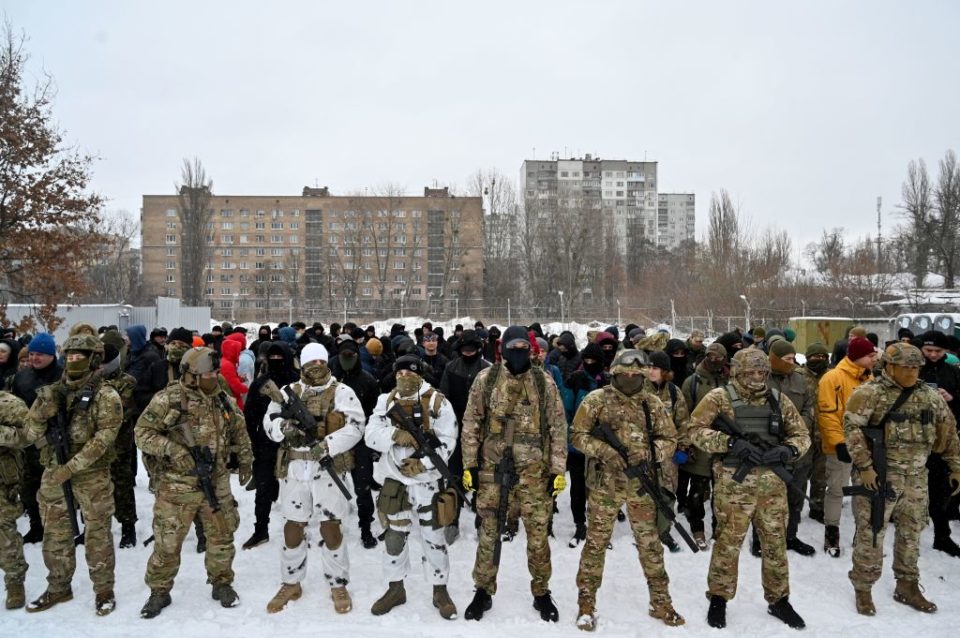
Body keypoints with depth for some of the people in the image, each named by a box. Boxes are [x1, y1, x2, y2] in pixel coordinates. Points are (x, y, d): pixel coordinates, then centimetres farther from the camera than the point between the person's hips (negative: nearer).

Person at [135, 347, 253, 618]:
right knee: (167, 542, 6)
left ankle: (222, 583, 31)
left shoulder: (224, 401, 4)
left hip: (217, 483, 4)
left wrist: (245, 460, 12)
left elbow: (239, 431, 18)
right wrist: (176, 452, -23)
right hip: (177, 485, -4)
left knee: (222, 535, 13)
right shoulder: (168, 399, -13)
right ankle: (159, 591, 27)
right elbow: (142, 433, -13)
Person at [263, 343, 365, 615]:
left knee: (330, 528, 3)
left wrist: (326, 446, -21)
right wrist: (285, 426, -17)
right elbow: (269, 422, 5)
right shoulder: (288, 392, 9)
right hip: (294, 468, 3)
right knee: (293, 527, 12)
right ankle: (291, 584, 29)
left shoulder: (341, 392, -2)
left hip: (330, 468, -3)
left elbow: (355, 426, -11)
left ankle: (338, 586, 20)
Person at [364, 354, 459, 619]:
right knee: (394, 535, 14)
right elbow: (371, 435, -4)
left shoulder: (437, 402, -6)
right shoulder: (385, 401, 5)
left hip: (428, 479, -3)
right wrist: (394, 434, -22)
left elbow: (447, 441, -9)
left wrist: (423, 463, -19)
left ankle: (440, 590, 21)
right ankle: (395, 588, 31)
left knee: (433, 536, 5)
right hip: (394, 478, 3)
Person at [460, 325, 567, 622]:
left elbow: (558, 428, 3)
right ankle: (483, 591, 27)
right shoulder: (485, 379, -1)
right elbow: (471, 424, 3)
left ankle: (541, 593, 27)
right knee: (489, 532, 10)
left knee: (538, 534, 9)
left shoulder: (544, 382, 0)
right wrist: (469, 464, -1)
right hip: (493, 468, 0)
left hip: (533, 471, 0)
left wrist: (558, 470, -1)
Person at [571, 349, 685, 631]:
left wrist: (648, 452, -14)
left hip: (641, 484, 3)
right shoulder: (597, 399, -4)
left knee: (650, 542, 12)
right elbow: (579, 435, -4)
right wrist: (605, 451, -19)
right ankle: (586, 603, 18)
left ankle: (660, 601, 29)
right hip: (605, 482, -2)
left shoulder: (653, 403, 4)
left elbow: (669, 441, 6)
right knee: (596, 541, 5)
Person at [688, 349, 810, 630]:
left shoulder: (779, 400, 9)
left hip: (772, 484, 4)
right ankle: (718, 599, 23)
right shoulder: (719, 397, -5)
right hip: (734, 484, -4)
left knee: (776, 543, 15)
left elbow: (801, 434, 12)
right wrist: (732, 443, -22)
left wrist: (786, 450, -9)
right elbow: (696, 430, -11)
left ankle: (778, 600, 34)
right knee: (728, 543, 5)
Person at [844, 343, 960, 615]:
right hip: (879, 475, -6)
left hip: (916, 477, 6)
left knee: (911, 533, 16)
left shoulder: (930, 396, 6)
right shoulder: (870, 393, -12)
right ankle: (863, 588, 15)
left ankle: (907, 586, 33)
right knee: (871, 533, 0)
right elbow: (851, 427, -16)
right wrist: (864, 466, -20)